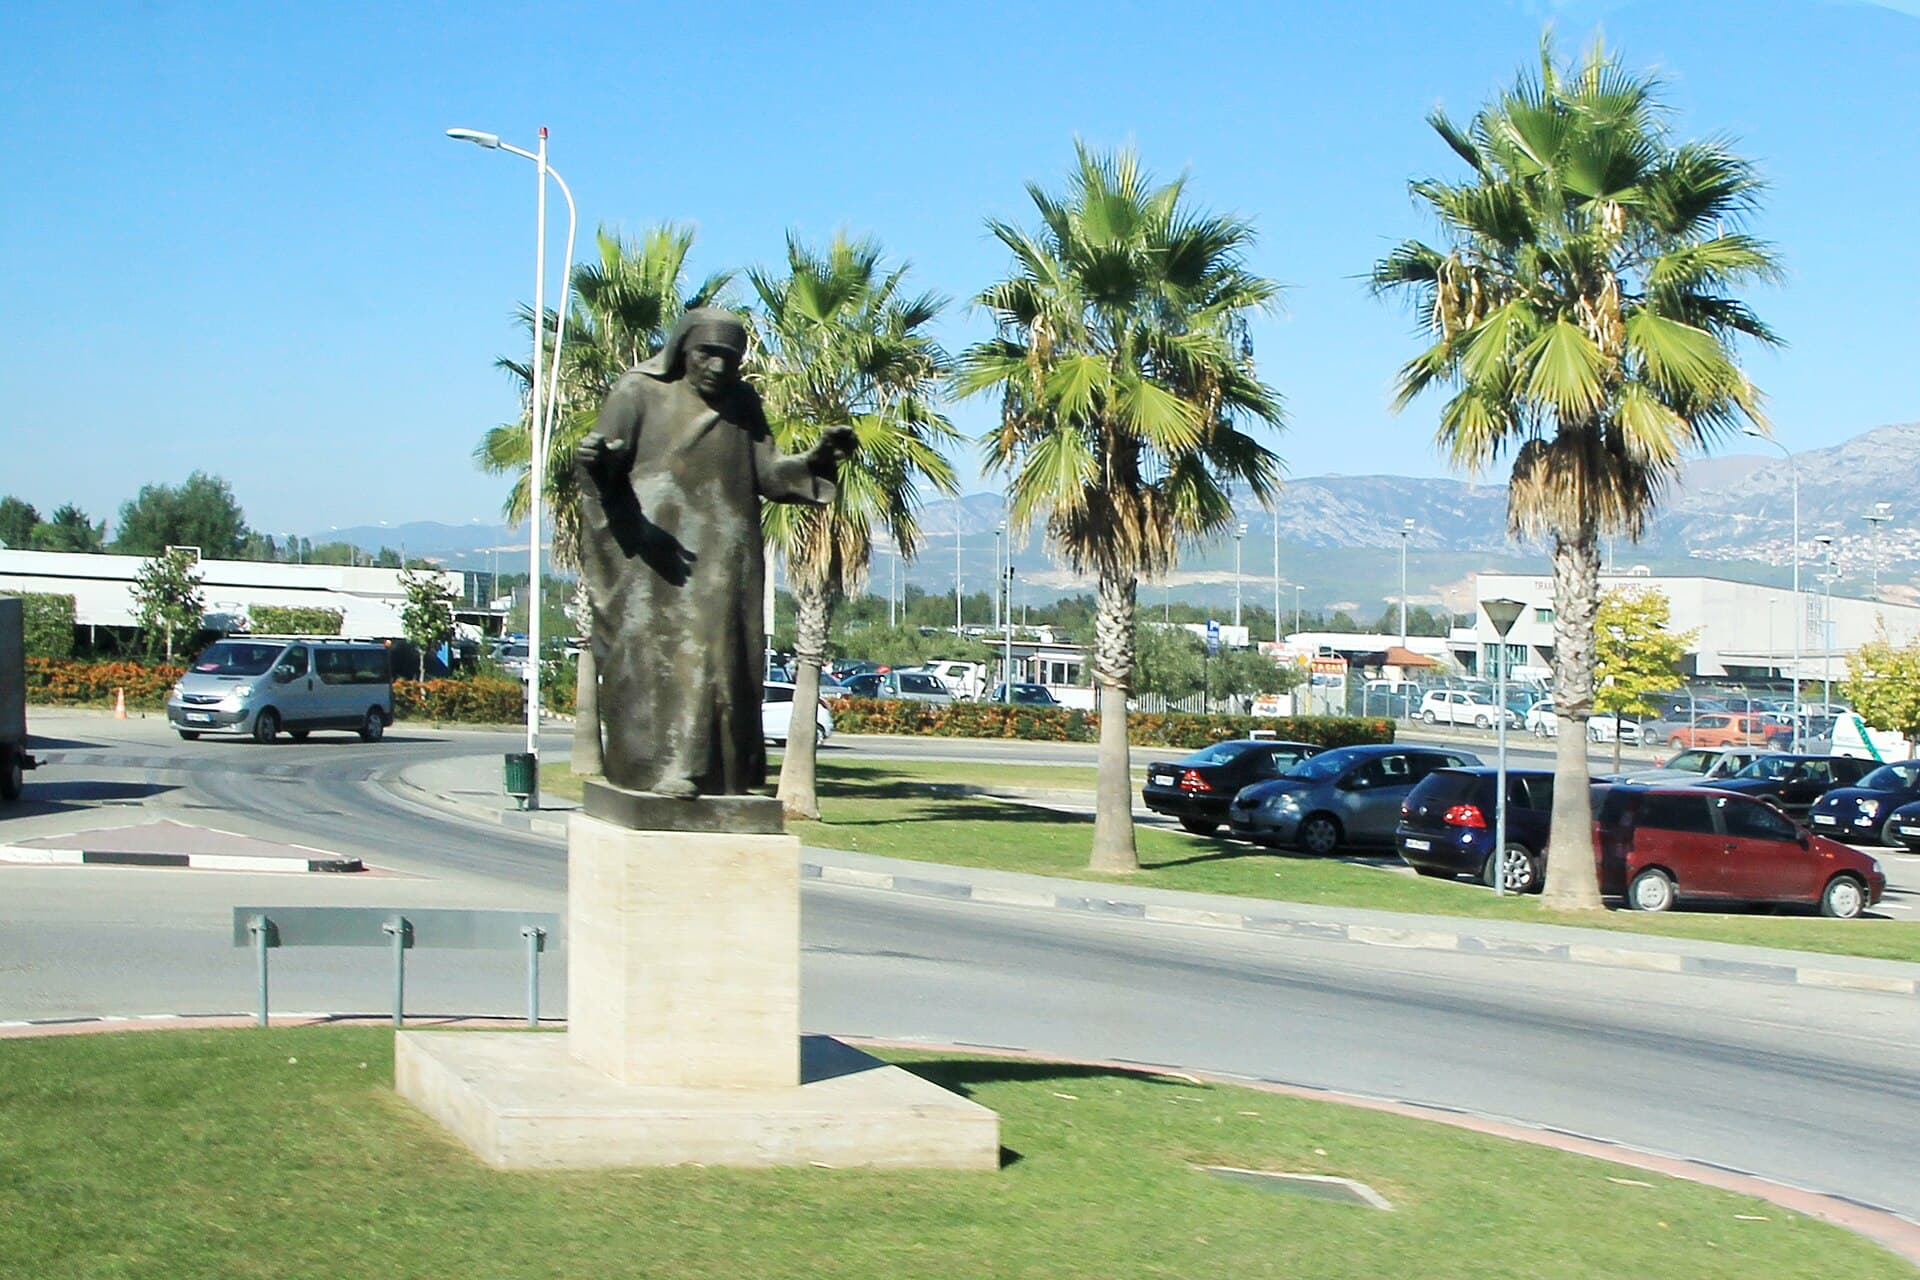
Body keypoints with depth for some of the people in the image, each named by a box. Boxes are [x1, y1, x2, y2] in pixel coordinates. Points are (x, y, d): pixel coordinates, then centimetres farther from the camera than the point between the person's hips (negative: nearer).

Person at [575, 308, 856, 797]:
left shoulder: (743, 404, 13)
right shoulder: (639, 393, 1)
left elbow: (768, 474, 7)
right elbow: (604, 469, -5)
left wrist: (818, 458, -9)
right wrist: (593, 459, -28)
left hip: (722, 558, 4)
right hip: (652, 552, -4)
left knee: (721, 656, -1)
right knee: (656, 653, -13)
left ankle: (724, 772, 0)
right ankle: (660, 764, -16)